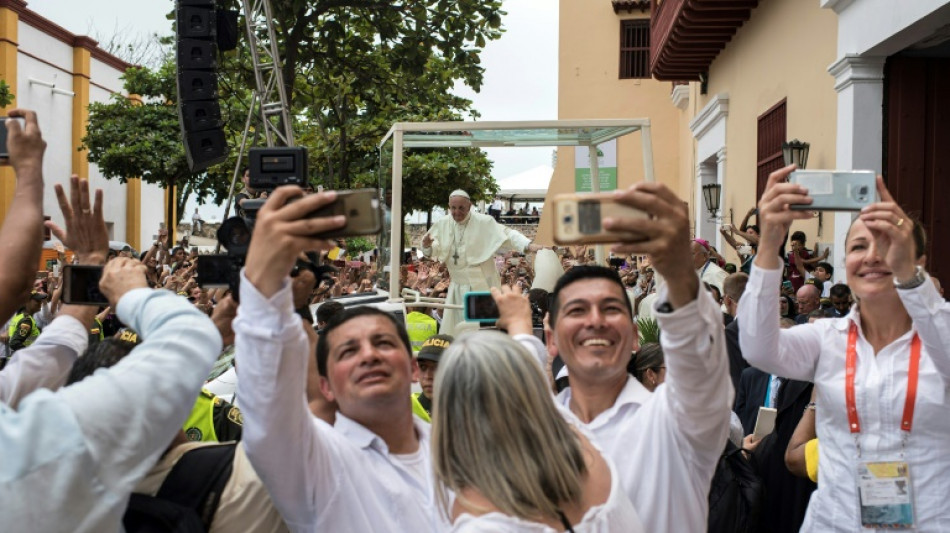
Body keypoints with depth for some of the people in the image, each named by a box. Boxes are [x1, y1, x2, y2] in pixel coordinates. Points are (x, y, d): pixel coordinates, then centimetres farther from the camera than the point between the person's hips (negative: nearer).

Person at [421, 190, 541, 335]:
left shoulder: (484, 222, -13)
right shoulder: (442, 224, 2)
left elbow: (508, 235, -16)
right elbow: (434, 252, 11)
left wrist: (529, 245, -33)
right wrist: (427, 245, -13)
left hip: (482, 286, -5)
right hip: (458, 287, 5)